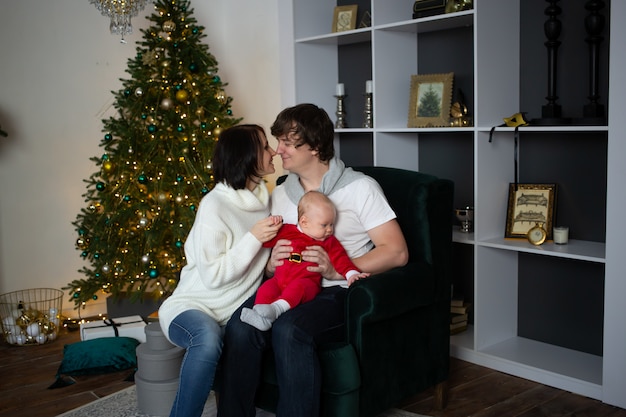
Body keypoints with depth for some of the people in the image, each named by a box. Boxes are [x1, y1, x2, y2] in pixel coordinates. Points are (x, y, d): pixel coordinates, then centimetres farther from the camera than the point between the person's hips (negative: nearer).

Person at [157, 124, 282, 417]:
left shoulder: (263, 198, 9)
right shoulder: (215, 204, -14)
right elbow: (213, 275, -17)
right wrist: (253, 238, -19)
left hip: (234, 313, 5)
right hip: (192, 306, -5)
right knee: (208, 338, -40)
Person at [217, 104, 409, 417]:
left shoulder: (360, 188, 0)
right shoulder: (280, 194, 17)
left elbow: (397, 252, -8)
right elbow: (268, 264, 20)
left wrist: (338, 269, -19)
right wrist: (272, 263, -6)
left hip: (338, 292, -4)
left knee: (289, 329, -34)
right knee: (240, 325, -27)